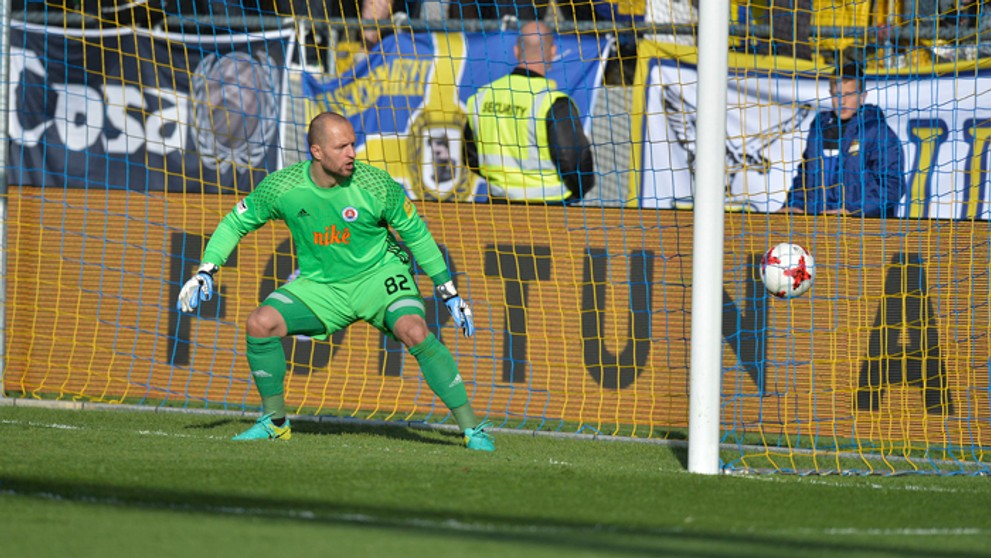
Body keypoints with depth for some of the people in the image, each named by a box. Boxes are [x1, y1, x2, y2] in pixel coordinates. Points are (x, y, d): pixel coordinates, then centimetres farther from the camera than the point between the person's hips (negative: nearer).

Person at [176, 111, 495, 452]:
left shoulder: (376, 186, -19)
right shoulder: (283, 187, -15)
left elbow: (416, 234, -4)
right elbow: (236, 222, 2)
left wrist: (449, 293, -2)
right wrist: (205, 272, -8)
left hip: (380, 275, -3)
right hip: (321, 286, 3)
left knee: (416, 333, -29)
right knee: (260, 323, -17)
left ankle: (471, 428, -20)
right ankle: (275, 422, 4)